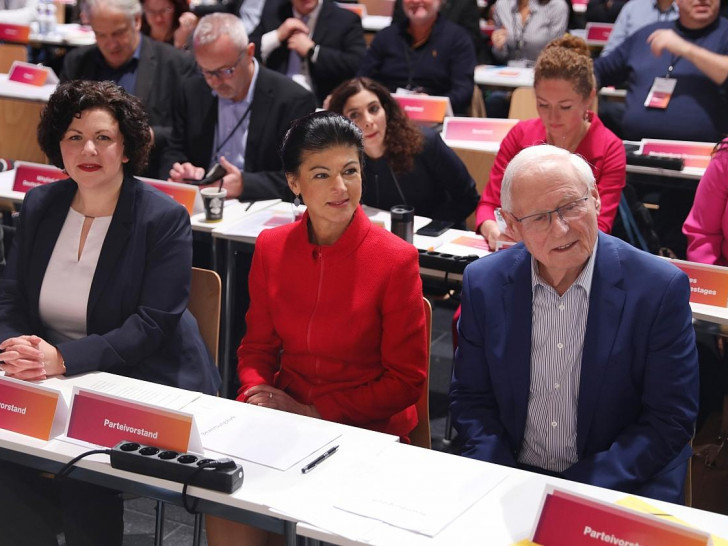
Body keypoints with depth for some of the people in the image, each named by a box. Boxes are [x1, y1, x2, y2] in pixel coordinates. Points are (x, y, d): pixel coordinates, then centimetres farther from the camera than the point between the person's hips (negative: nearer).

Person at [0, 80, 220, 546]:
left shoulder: (165, 219, -9)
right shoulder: (39, 205, 8)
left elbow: (152, 324, -15)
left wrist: (64, 359, -27)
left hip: (144, 381, -4)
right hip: (51, 384, 5)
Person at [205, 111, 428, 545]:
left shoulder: (396, 260, -10)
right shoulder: (271, 248, 5)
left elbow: (407, 380, -6)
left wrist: (314, 412, -12)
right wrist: (256, 399, -8)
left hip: (368, 432, -3)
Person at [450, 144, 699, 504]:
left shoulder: (660, 288, -11)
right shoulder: (484, 283, -1)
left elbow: (671, 420, -8)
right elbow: (470, 398, 6)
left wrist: (580, 489, -17)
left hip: (618, 485, -2)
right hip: (509, 474, 3)